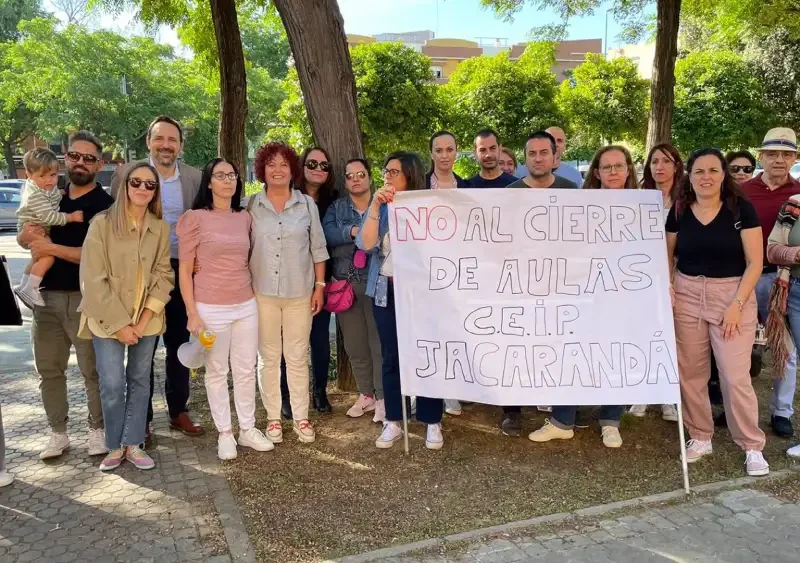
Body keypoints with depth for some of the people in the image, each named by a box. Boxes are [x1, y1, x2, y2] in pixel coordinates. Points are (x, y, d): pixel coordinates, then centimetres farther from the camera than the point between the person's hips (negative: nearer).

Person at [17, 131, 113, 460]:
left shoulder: (105, 205, -7)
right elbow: (22, 240, 15)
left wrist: (51, 248, -19)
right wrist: (29, 234, -8)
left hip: (85, 299, -5)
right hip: (46, 296, 6)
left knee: (92, 370, 4)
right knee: (48, 369, 12)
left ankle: (98, 429, 20)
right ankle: (58, 432, 25)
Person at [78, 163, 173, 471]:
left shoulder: (161, 228, 0)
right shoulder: (102, 223, -10)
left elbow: (164, 276, 1)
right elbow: (93, 280, -12)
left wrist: (143, 320, -8)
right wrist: (120, 323, -14)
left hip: (147, 318, 3)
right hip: (108, 319, -3)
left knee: (140, 382, 9)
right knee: (112, 384, -3)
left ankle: (132, 444, 22)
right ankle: (114, 446, 16)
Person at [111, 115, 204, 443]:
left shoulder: (195, 178, 3)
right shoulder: (126, 174, -3)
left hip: (182, 272, 2)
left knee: (180, 345, 12)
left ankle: (178, 410, 27)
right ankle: (141, 419, 19)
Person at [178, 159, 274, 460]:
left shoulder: (245, 218, 8)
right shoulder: (195, 218, -7)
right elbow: (184, 270, -6)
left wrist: (255, 294, 13)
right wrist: (192, 313, -10)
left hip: (246, 305, 4)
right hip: (211, 308, -4)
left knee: (246, 370, 10)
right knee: (217, 372, 7)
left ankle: (248, 429, 24)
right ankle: (224, 433, 20)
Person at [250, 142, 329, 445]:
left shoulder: (307, 204, 2)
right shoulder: (251, 205, 1)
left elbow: (318, 248, 4)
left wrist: (319, 286, 1)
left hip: (299, 292, 0)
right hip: (262, 292, 0)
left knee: (297, 357, 7)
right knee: (269, 358, 8)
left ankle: (301, 418, 18)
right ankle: (273, 418, 20)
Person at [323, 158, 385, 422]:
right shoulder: (336, 208, 12)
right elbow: (327, 232, -7)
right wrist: (353, 231, -20)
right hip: (345, 284, 3)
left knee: (380, 341, -3)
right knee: (354, 344, 10)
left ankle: (382, 396, 10)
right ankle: (366, 393, 25)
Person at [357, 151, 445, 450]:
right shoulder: (380, 208, 6)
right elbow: (366, 244, -10)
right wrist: (375, 204, -16)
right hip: (386, 291, 3)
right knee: (391, 357, 8)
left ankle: (432, 423, 14)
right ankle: (393, 421, 19)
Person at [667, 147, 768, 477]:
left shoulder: (741, 208, -5)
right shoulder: (679, 211, 3)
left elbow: (755, 262, -6)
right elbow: (668, 255, 12)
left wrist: (736, 304, -12)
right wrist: (667, 286, -6)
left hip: (732, 295, -3)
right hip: (687, 297, 3)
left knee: (735, 376, -5)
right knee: (690, 373, 7)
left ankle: (753, 447, 13)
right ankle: (700, 438, 24)